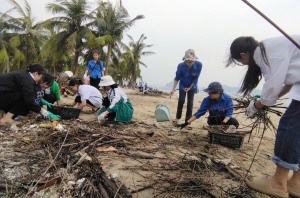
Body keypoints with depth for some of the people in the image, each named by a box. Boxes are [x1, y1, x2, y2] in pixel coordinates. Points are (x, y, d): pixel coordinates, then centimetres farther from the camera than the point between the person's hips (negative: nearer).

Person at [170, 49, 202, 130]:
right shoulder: (181, 65, -27)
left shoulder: (199, 65, -27)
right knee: (181, 101, -7)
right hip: (182, 86, 0)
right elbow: (177, 78, -18)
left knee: (190, 103, -3)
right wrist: (173, 89, -22)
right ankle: (177, 118, 14)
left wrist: (189, 88, -16)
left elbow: (196, 78, -17)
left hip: (192, 86, 1)